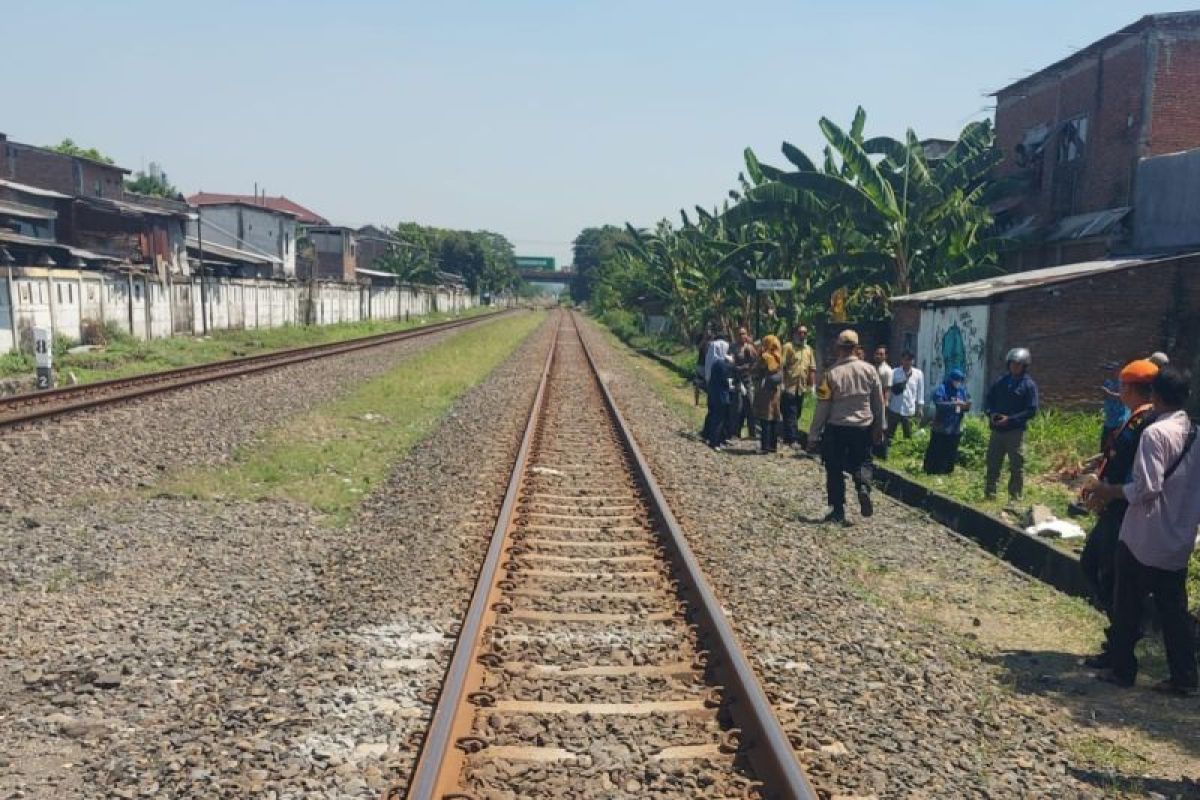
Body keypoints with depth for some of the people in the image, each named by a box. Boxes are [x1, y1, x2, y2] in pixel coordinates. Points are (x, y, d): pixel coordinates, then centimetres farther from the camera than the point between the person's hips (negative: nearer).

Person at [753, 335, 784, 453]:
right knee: (774, 418, 9)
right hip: (775, 391, 6)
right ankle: (773, 445, 14)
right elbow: (781, 377, 10)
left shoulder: (764, 357, -11)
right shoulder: (779, 358, 8)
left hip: (764, 391, -6)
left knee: (765, 418, -5)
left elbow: (755, 372, -6)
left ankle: (765, 446, -5)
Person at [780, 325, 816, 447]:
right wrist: (782, 384, -17)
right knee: (790, 415, -6)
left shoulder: (808, 349, 13)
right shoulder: (788, 347, -6)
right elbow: (781, 366, -11)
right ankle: (792, 439, -5)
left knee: (796, 414, 13)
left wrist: (811, 385, 8)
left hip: (801, 388, 7)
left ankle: (788, 438, 23)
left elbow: (812, 368, 15)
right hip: (789, 387, -7)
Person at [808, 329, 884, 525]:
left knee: (835, 470, 9)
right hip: (863, 427, 3)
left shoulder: (831, 374, -11)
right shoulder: (869, 370, -2)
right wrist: (879, 427, 16)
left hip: (836, 428, -2)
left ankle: (838, 511, 11)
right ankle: (864, 487, -10)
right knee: (862, 462, 20)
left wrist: (813, 436, -3)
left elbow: (822, 408, -10)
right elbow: (879, 402, 4)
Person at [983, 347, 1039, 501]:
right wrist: (990, 413, -5)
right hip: (997, 430, 4)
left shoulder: (1029, 385, -2)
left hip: (1016, 431, -4)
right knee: (993, 463, 9)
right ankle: (989, 493, 18)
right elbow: (988, 400, 16)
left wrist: (1010, 419, -17)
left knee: (1017, 466, 0)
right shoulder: (1001, 381, 12)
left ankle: (1015, 496, 7)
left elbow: (1032, 410, -8)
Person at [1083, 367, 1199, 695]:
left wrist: (1111, 491, -10)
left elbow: (1148, 487, -23)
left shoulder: (1155, 433, -18)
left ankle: (1122, 669, 16)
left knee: (1127, 606, 8)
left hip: (1143, 539, -6)